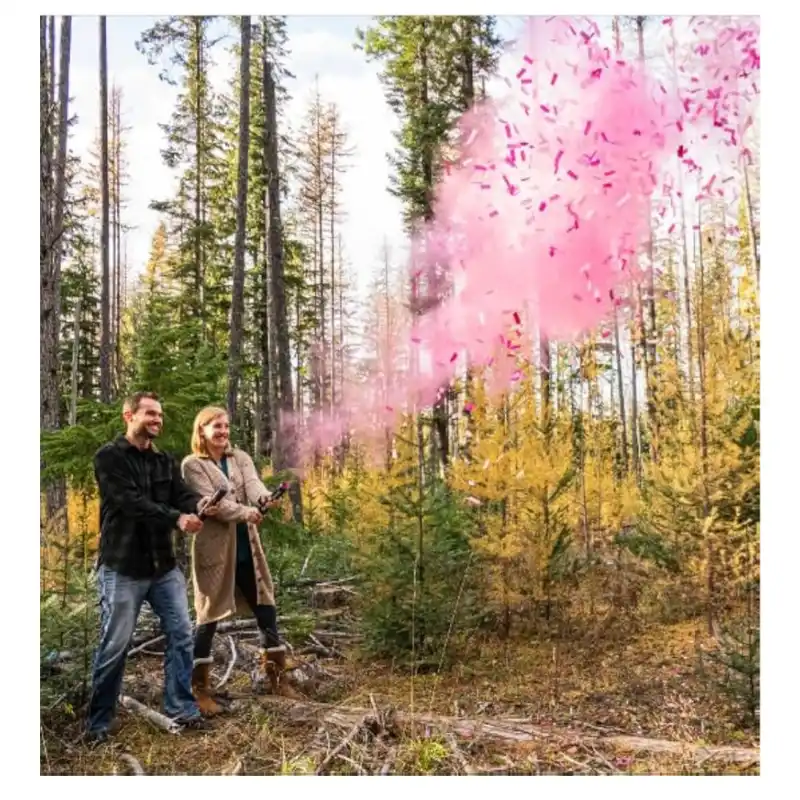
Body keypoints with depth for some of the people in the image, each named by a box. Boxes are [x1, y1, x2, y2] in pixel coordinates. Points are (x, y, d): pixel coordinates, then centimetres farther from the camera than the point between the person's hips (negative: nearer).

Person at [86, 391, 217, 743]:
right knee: (114, 646, 3)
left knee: (181, 635, 7)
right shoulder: (109, 457, -8)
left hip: (164, 566, 6)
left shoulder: (165, 462, 11)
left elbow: (182, 494, -3)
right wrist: (177, 518, -31)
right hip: (122, 568, -6)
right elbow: (132, 502, -21)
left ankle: (181, 707, 20)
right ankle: (99, 721, 20)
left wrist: (199, 505, -27)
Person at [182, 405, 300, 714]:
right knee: (209, 615, 2)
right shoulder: (192, 464, -3)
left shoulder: (240, 458, 10)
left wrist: (265, 498, -33)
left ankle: (276, 678, 24)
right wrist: (245, 513, -31)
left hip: (246, 547, 5)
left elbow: (252, 483, -10)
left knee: (266, 610, 9)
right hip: (214, 547, -5)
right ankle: (200, 689, 17)